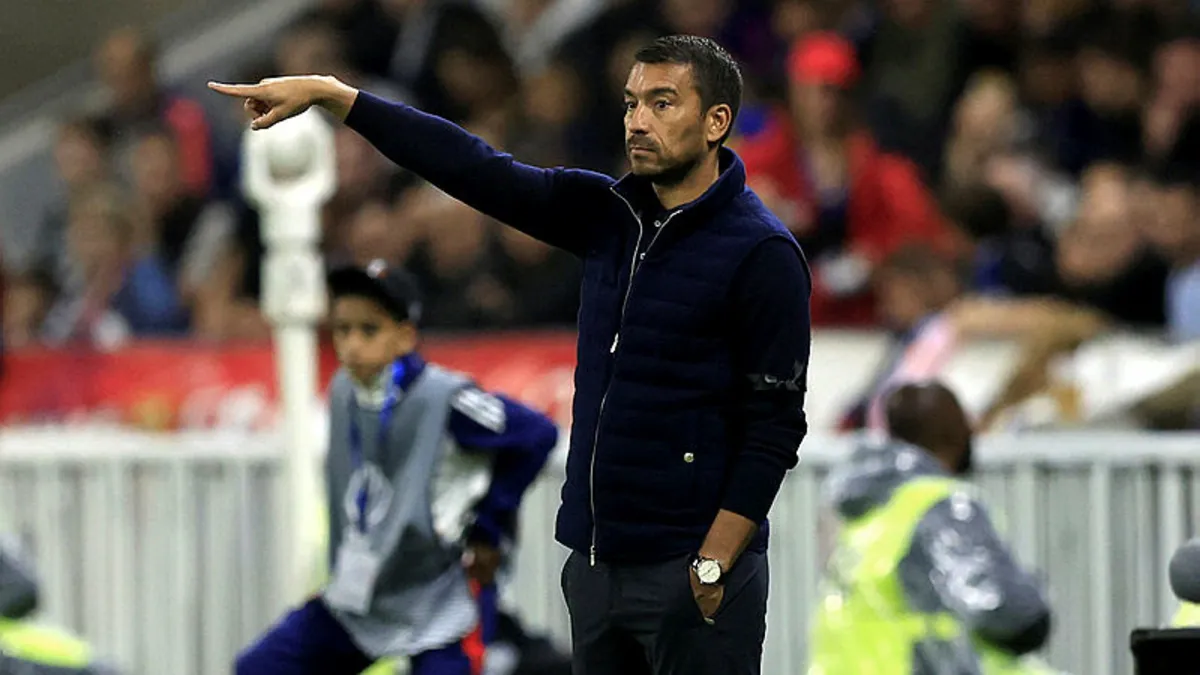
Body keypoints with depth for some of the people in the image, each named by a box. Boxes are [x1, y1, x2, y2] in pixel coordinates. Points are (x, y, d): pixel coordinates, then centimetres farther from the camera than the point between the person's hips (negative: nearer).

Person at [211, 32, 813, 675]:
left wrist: (713, 568, -18)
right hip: (596, 566, 7)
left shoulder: (762, 253, -11)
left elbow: (774, 427, -13)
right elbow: (474, 168, 9)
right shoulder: (608, 213, 9)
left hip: (689, 572, -7)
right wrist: (328, 94, 6)